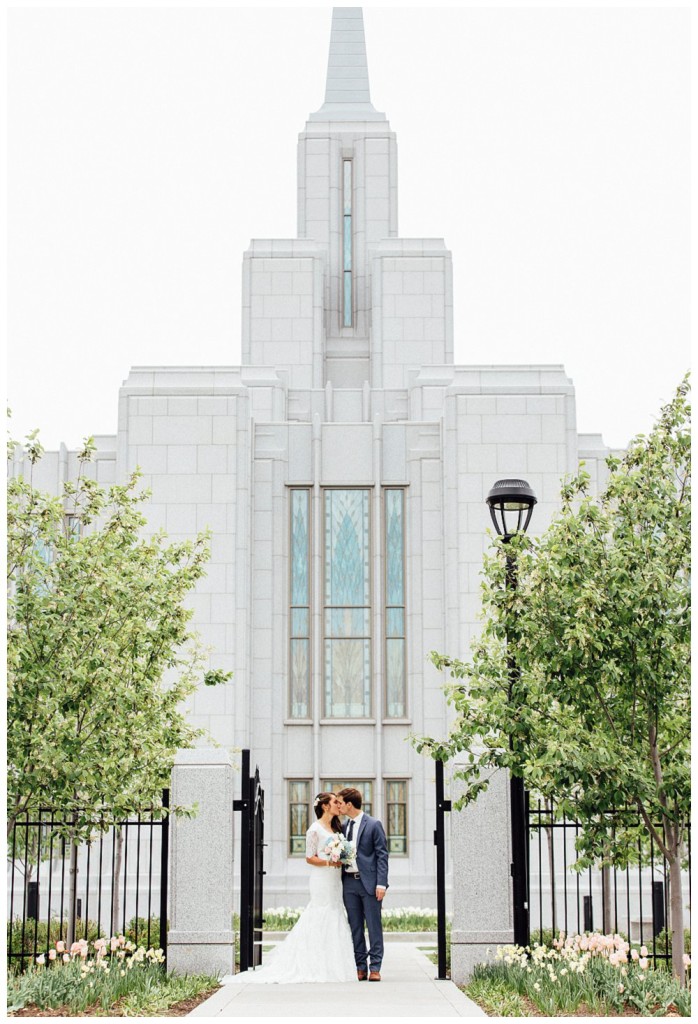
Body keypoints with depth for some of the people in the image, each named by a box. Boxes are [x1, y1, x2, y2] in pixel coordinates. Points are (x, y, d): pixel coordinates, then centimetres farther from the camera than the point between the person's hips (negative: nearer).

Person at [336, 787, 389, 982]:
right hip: (349, 882, 6)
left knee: (374, 926, -2)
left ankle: (375, 968, 2)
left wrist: (381, 883, -13)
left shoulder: (373, 825, -3)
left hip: (369, 882, -6)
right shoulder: (343, 827, 13)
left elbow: (382, 855, -6)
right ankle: (360, 968, 12)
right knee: (355, 928, 6)